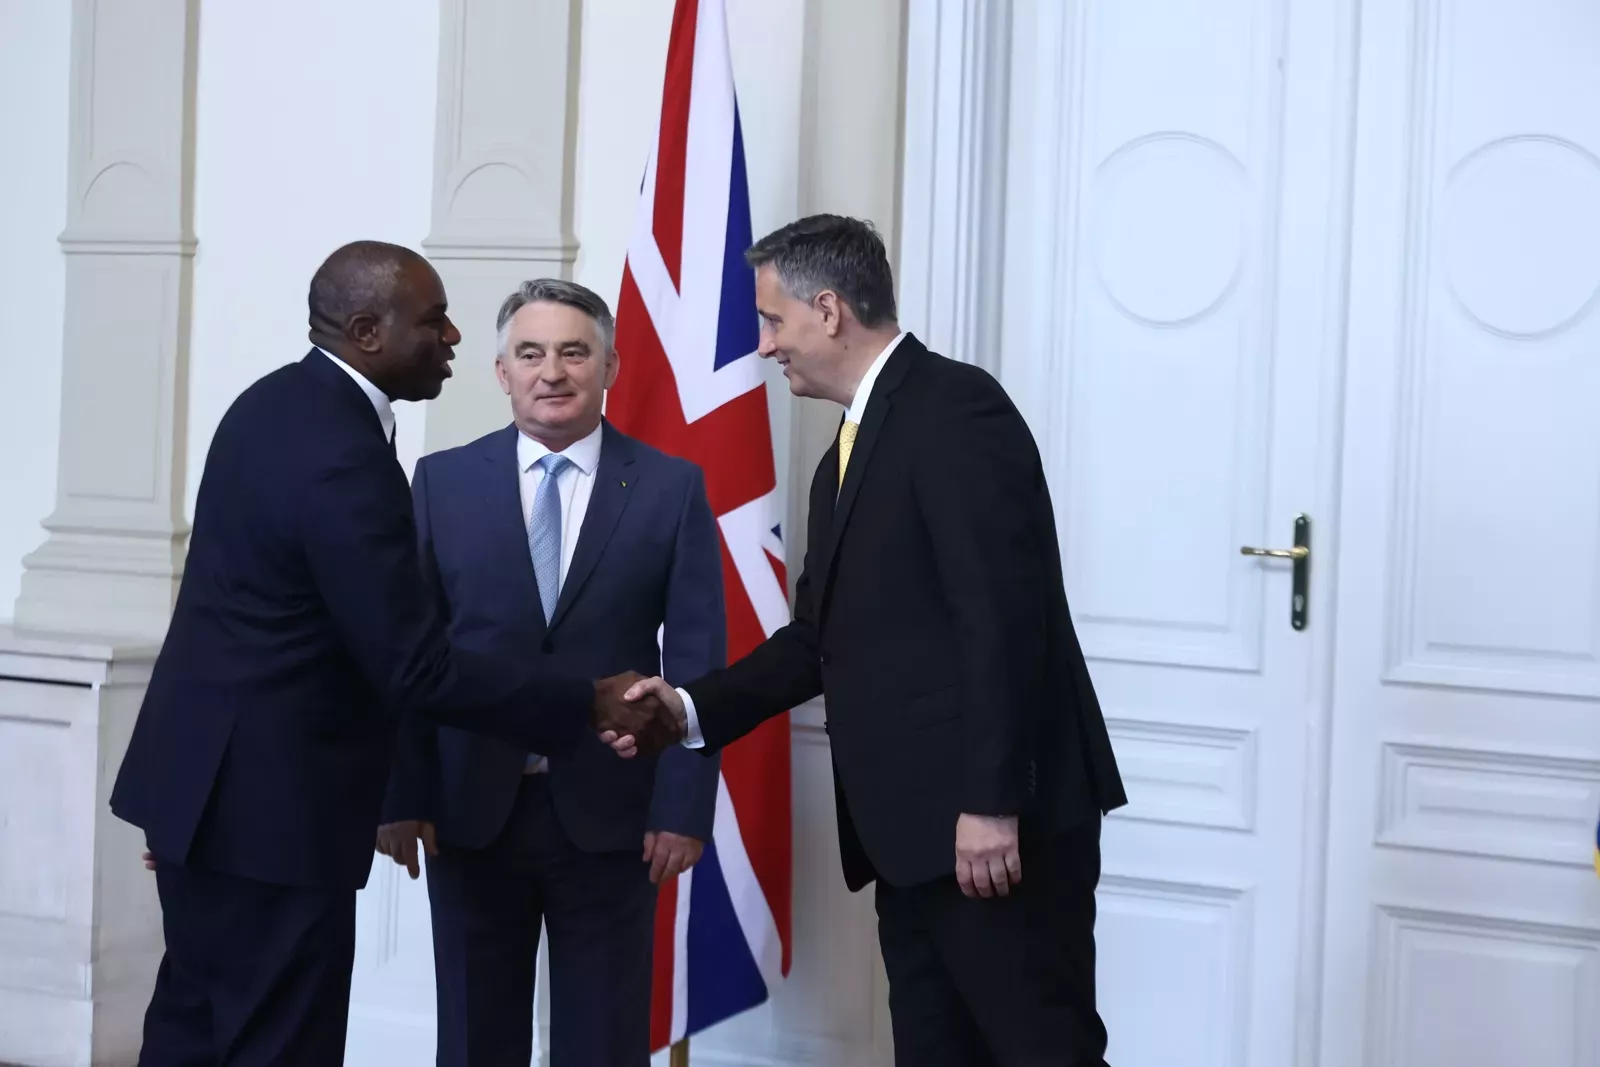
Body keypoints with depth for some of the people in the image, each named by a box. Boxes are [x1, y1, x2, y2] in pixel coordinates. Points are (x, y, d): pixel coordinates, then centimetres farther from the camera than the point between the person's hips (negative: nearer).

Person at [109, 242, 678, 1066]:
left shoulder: (275, 401, 7)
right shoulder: (344, 458, -24)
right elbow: (416, 671, -24)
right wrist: (591, 706, -18)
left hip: (208, 772, 10)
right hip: (270, 798, -10)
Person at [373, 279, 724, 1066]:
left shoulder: (672, 487, 0)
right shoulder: (443, 482, 3)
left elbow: (696, 660, -2)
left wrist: (683, 807, -8)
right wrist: (403, 796, -4)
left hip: (611, 813, -1)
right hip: (471, 810, 1)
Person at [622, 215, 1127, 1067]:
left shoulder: (955, 407, -10)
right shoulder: (851, 449, 20)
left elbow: (1001, 617, -19)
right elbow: (822, 635, 20)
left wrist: (991, 802, -22)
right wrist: (694, 708, 9)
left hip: (995, 825, -9)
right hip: (913, 829, 9)